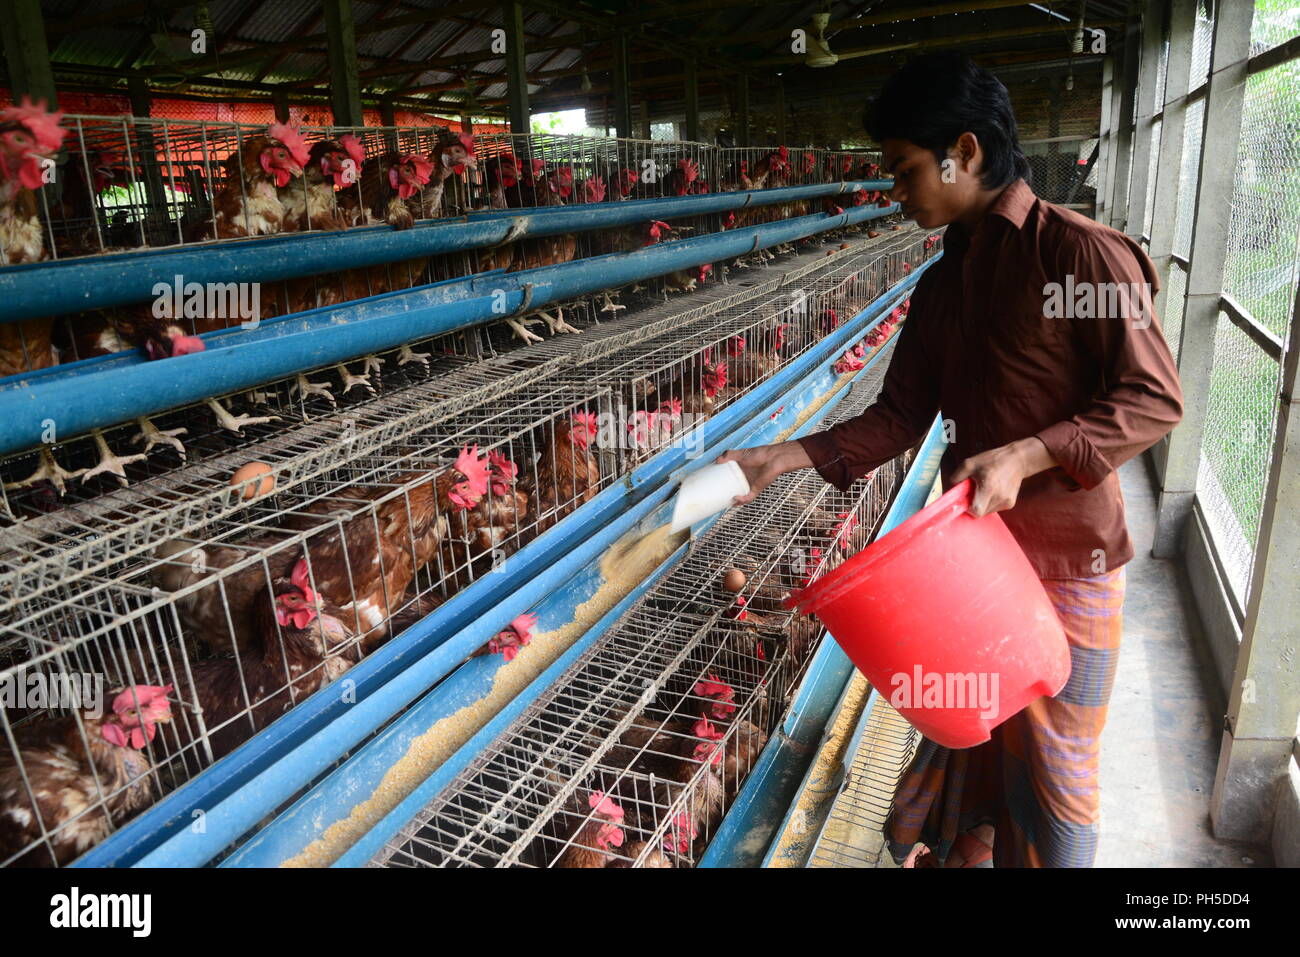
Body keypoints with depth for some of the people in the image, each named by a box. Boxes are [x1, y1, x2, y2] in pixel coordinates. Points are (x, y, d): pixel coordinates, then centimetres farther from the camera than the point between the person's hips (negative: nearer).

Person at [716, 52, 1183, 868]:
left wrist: (1024, 456, -26)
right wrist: (783, 459, -5)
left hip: (1066, 557, -6)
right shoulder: (941, 285, 7)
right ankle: (953, 852, 43)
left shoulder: (1081, 252, -14)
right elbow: (900, 417, 4)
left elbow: (1155, 398, -15)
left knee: (1048, 755, 10)